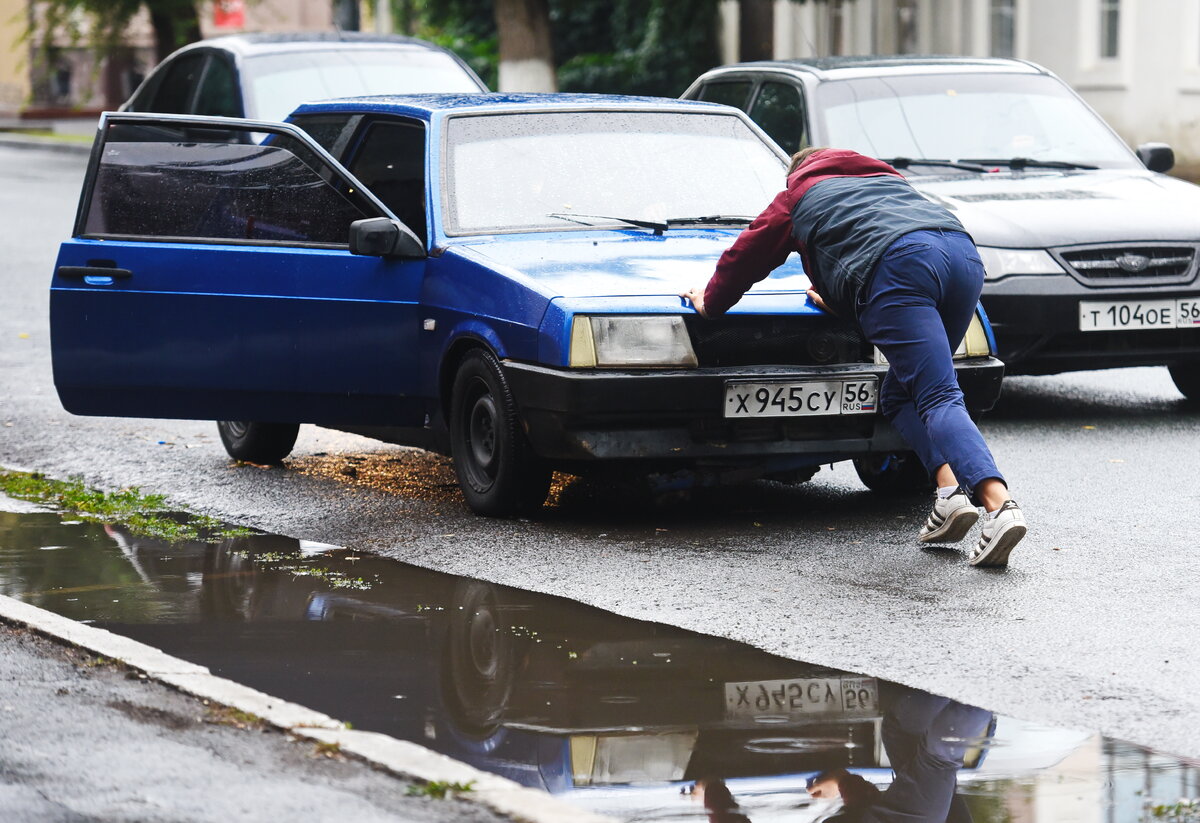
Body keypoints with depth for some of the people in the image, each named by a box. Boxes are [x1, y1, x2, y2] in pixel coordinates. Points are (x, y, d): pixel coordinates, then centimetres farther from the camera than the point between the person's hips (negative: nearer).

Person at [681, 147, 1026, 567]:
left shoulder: (796, 197, 28)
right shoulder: (885, 176, 42)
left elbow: (746, 256, 34)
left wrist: (710, 302, 50)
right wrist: (837, 302, 58)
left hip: (898, 267, -6)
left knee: (938, 397, -14)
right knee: (900, 394, 14)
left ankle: (998, 501, -32)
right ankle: (951, 486, -9)